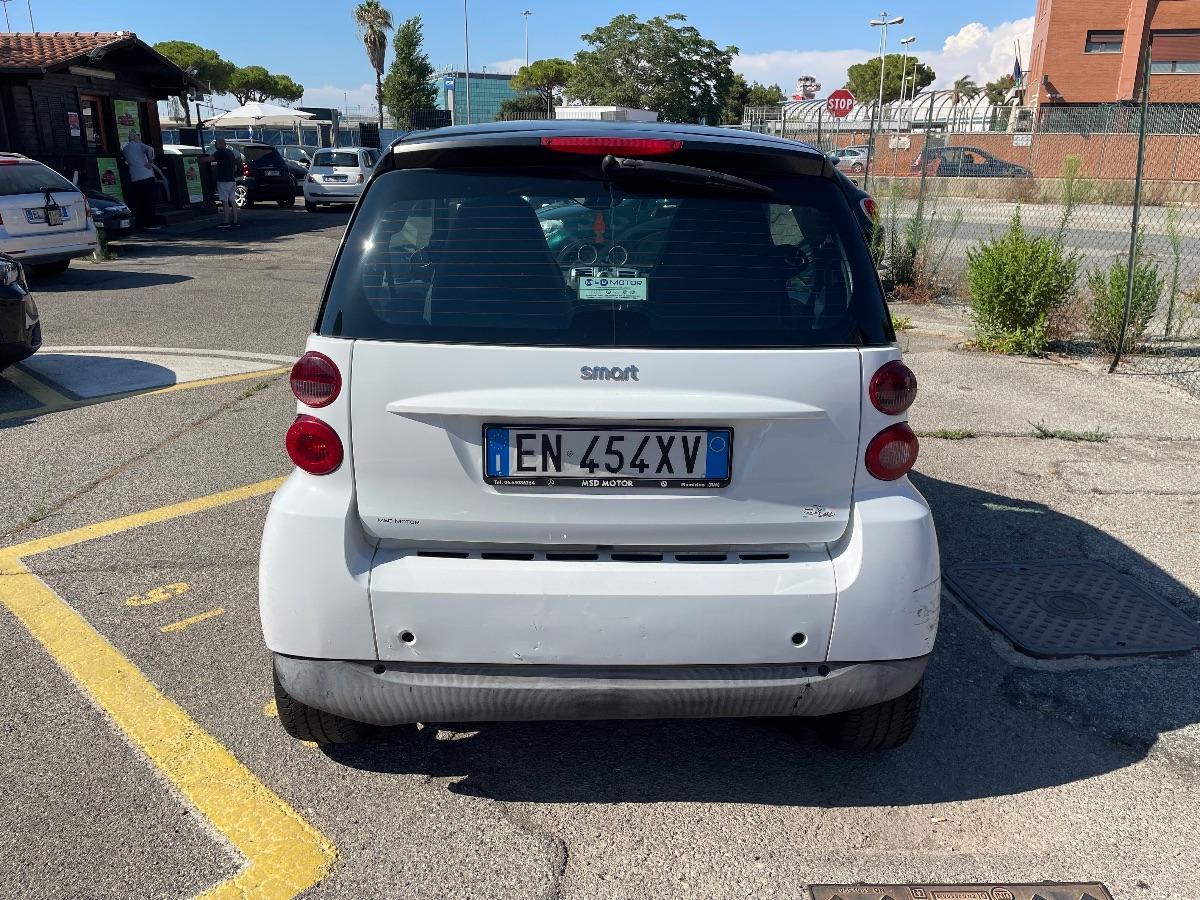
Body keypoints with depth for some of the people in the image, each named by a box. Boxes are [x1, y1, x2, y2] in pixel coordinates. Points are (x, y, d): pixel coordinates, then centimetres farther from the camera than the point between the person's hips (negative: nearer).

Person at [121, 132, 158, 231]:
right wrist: (150, 162, -14)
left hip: (134, 179, 6)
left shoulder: (124, 149, 16)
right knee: (149, 201, -3)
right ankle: (149, 224, -5)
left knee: (138, 202, 10)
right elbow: (150, 149, -21)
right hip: (146, 176, -6)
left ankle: (140, 223, 9)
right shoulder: (139, 145, -2)